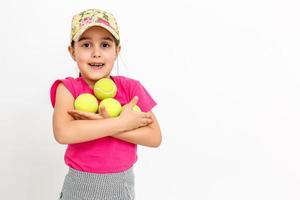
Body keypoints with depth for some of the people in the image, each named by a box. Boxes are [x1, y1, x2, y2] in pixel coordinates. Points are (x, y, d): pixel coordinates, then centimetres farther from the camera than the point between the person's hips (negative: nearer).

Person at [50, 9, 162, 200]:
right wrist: (121, 123, -23)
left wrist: (104, 125, -20)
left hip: (122, 184, 2)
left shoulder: (131, 87, -5)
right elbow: (63, 133, -27)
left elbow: (155, 137, -11)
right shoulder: (68, 88, -10)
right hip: (81, 185, -1)